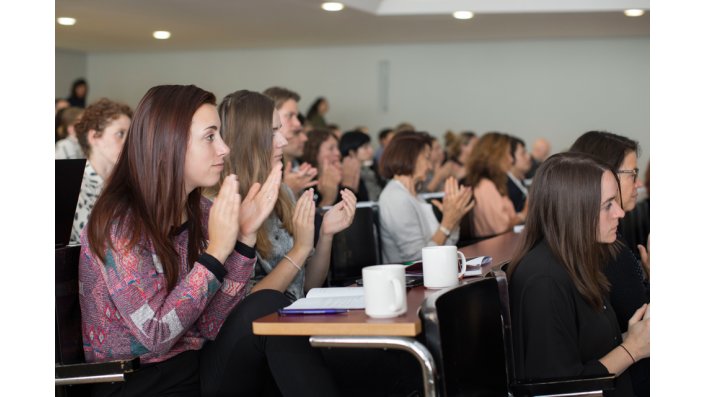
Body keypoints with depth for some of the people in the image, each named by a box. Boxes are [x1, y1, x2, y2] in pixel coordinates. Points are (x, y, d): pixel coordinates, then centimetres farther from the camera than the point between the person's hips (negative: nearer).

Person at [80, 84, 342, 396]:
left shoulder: (201, 212, 4)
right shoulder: (119, 221, -14)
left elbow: (211, 327, -3)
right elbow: (156, 333, -20)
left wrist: (245, 237, -12)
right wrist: (217, 251, -22)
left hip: (198, 366, 6)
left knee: (266, 307, -21)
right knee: (267, 308, -22)